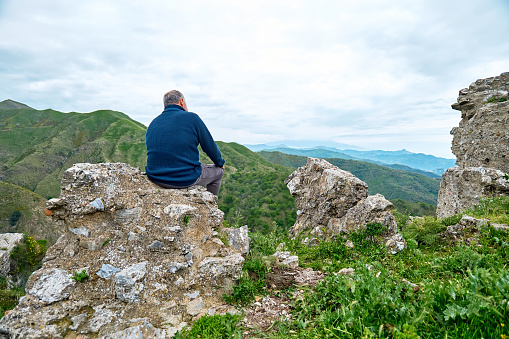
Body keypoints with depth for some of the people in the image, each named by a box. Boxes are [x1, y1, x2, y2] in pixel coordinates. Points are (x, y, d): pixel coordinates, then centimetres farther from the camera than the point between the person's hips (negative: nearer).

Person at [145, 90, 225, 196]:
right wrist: (220, 163, 18)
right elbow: (210, 147, -2)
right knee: (218, 171, 21)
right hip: (186, 179, -6)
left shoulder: (153, 123, 7)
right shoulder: (191, 118, -8)